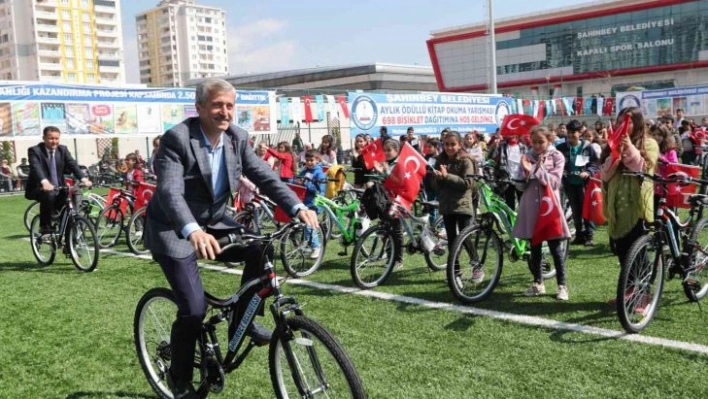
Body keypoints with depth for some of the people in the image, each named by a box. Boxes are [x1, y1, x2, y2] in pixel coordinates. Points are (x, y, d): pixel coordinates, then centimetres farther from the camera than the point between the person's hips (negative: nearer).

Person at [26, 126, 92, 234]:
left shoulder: (63, 149, 4)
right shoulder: (34, 150, -10)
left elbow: (73, 164, -10)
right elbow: (36, 167, -28)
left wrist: (83, 178, -30)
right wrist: (44, 182, -49)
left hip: (58, 189, 5)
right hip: (39, 188, -4)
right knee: (48, 195, -36)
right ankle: (45, 228, -20)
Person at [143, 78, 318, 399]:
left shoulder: (238, 137, -5)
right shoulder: (177, 138, -23)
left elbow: (264, 176, -8)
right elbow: (170, 192, -35)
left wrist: (298, 208, -23)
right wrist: (193, 231, -53)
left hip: (213, 223, 6)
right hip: (174, 230, -5)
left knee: (260, 249, -19)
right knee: (194, 308, -11)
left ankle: (242, 320, 4)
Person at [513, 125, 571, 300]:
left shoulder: (556, 156, 0)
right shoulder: (527, 157, 6)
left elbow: (554, 183, -10)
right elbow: (520, 185, 2)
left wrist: (539, 169, -19)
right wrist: (526, 171, -15)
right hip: (531, 206, 3)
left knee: (555, 248, 2)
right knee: (534, 247, 10)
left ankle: (562, 285, 11)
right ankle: (538, 283, 22)